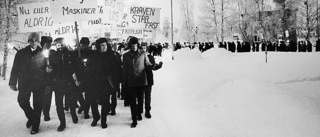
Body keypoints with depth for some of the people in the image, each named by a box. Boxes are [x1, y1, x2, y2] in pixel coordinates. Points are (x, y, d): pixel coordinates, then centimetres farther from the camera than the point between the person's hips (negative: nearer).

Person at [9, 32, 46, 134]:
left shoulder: (42, 53, -1)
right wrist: (13, 83, 2)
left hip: (39, 84, -2)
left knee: (37, 105, 4)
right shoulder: (21, 53, 3)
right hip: (24, 83, 2)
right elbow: (15, 69, 4)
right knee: (22, 102, 2)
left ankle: (35, 126, 20)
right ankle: (31, 117, 31)